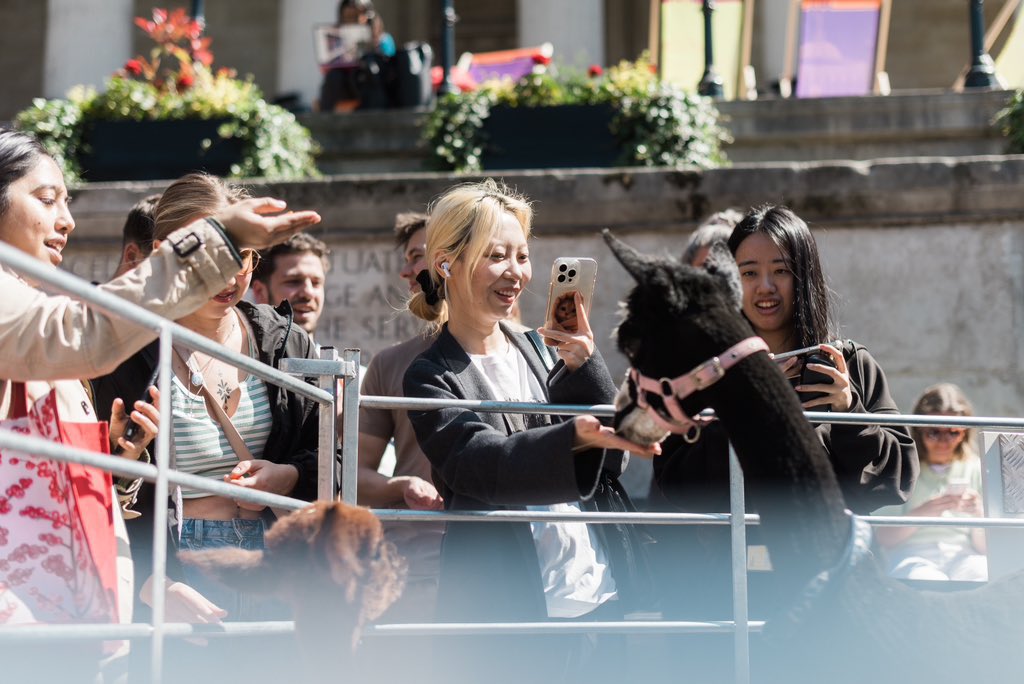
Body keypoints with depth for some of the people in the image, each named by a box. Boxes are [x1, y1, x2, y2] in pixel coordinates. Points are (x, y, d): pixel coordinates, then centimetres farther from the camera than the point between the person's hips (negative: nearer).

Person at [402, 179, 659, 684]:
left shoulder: (534, 350, 11)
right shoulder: (432, 378, -4)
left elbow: (609, 458, 8)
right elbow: (485, 463, -21)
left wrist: (585, 368, -7)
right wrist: (580, 434, -37)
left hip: (599, 600, 5)